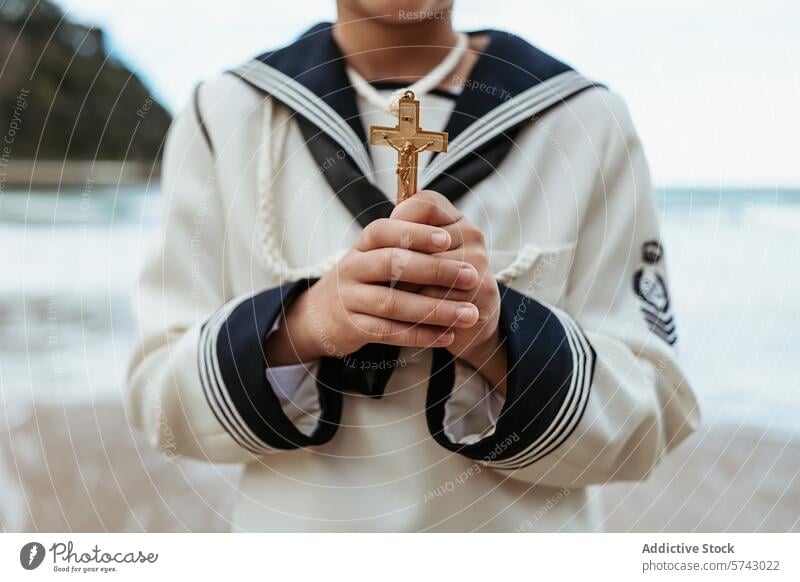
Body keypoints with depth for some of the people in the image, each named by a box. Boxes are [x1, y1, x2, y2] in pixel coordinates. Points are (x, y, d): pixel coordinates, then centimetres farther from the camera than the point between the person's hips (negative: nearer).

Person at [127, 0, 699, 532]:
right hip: (292, 521, 1)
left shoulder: (587, 118, -10)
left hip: (525, 521, 0)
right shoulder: (222, 113, -8)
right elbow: (162, 392, -8)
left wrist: (496, 337, -28)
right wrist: (303, 324, -27)